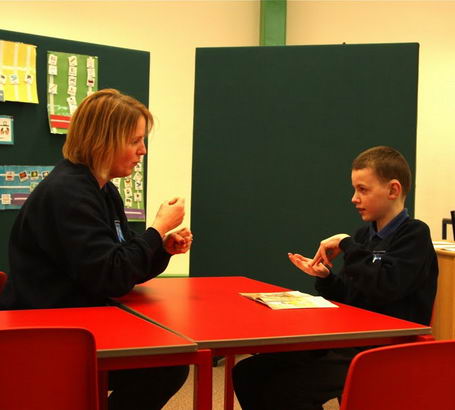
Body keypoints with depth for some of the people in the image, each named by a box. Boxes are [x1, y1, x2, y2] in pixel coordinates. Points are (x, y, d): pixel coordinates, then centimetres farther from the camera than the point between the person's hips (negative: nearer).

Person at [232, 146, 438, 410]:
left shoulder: (414, 235, -8)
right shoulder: (365, 234, 13)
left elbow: (387, 286, -26)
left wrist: (346, 245, -16)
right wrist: (325, 277, -1)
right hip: (348, 344, 8)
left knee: (285, 388, -25)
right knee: (247, 373, 0)